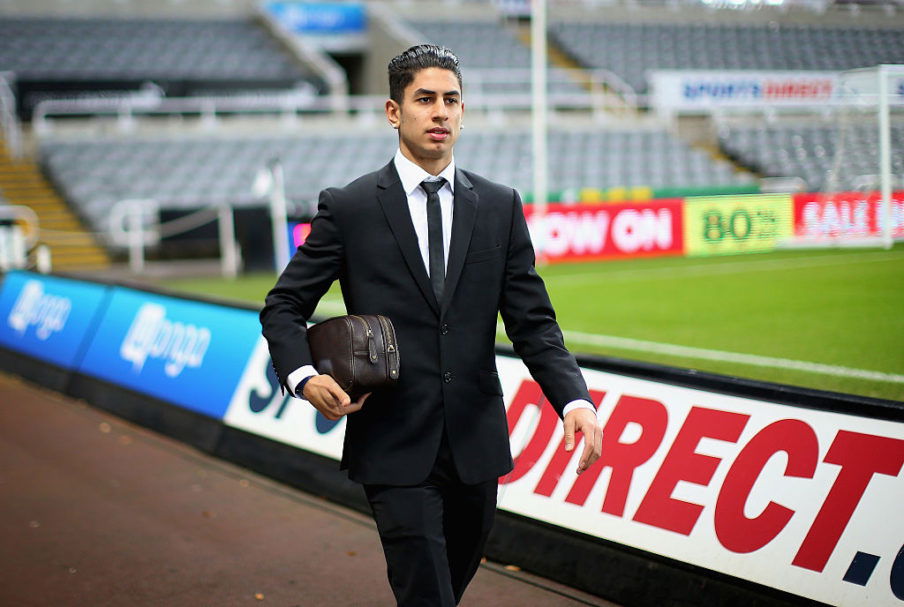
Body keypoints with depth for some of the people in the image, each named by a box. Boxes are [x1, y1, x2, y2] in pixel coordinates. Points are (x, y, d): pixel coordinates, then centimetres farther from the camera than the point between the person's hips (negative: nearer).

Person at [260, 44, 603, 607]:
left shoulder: (501, 206, 5)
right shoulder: (348, 208, -2)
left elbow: (533, 322, 3)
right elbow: (284, 307, 3)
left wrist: (575, 399, -13)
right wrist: (303, 376, -16)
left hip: (476, 443, 4)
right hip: (395, 446, -3)